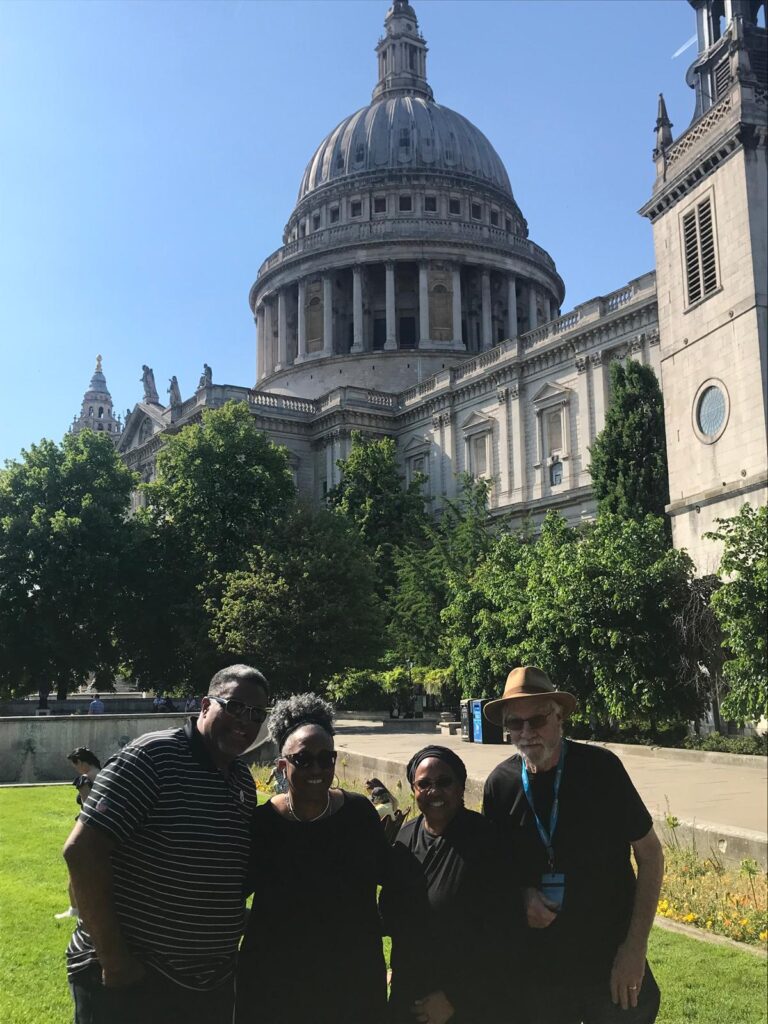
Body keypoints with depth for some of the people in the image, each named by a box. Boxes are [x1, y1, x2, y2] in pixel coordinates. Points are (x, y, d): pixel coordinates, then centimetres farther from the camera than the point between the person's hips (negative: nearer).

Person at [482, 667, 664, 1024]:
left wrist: (636, 947, -10)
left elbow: (649, 853, -7)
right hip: (538, 968, 2)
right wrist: (520, 896, -13)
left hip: (611, 963, -2)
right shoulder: (500, 783, -7)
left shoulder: (600, 767, -15)